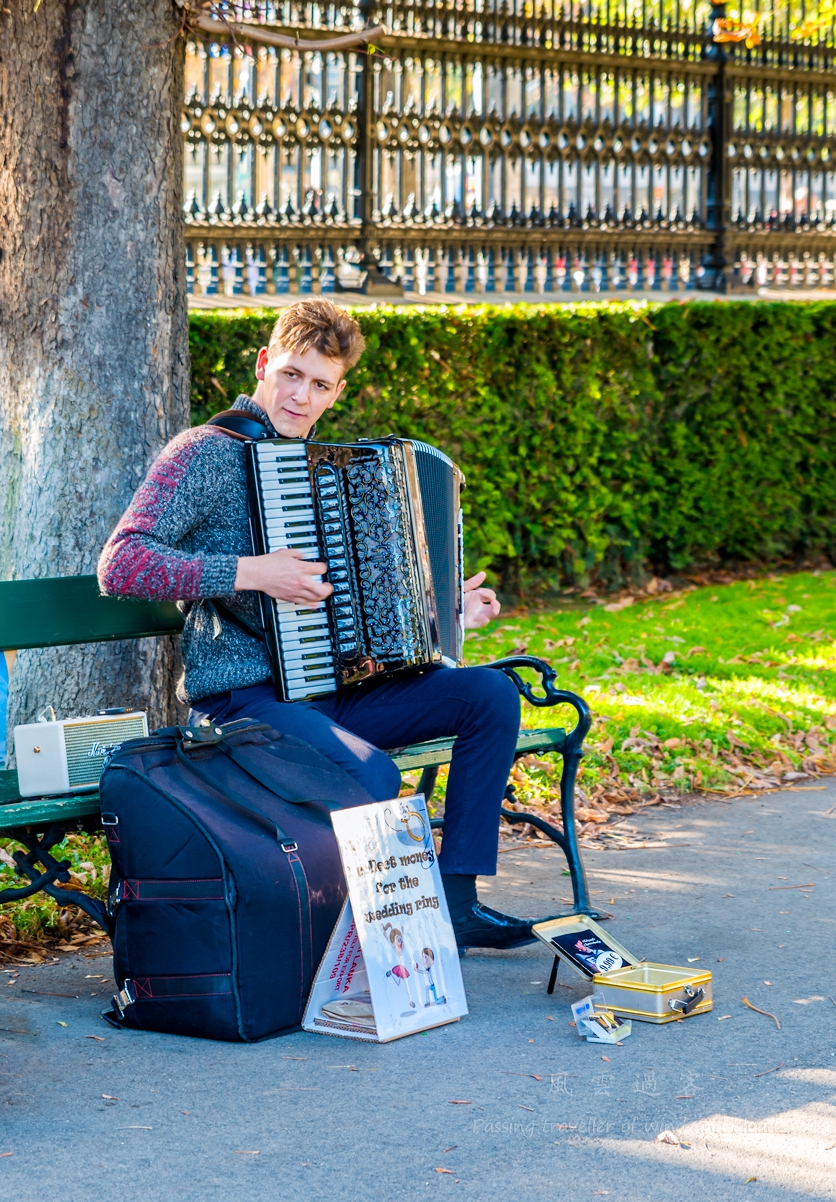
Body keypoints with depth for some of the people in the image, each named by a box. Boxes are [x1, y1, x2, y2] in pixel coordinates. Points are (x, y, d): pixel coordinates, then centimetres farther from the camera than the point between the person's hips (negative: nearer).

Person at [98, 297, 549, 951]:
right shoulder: (208, 454, -7)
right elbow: (120, 565, -19)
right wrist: (250, 572, -24)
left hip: (334, 686, 8)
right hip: (243, 696, -8)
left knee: (491, 693, -7)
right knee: (374, 778, -33)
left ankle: (455, 898, -2)